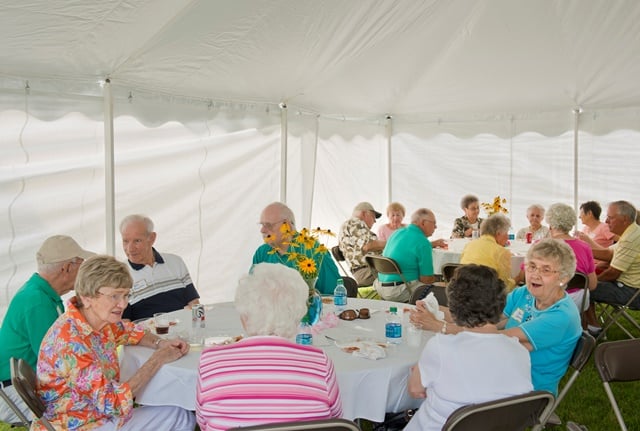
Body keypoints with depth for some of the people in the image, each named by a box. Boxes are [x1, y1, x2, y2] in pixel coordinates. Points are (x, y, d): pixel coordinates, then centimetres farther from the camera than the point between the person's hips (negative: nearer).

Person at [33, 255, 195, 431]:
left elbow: (128, 331, 17)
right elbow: (114, 403, -28)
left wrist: (160, 343, -4)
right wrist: (158, 359, -21)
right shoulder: (70, 342, -28)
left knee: (183, 416, 6)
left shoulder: (101, 319, -5)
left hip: (101, 413, 7)